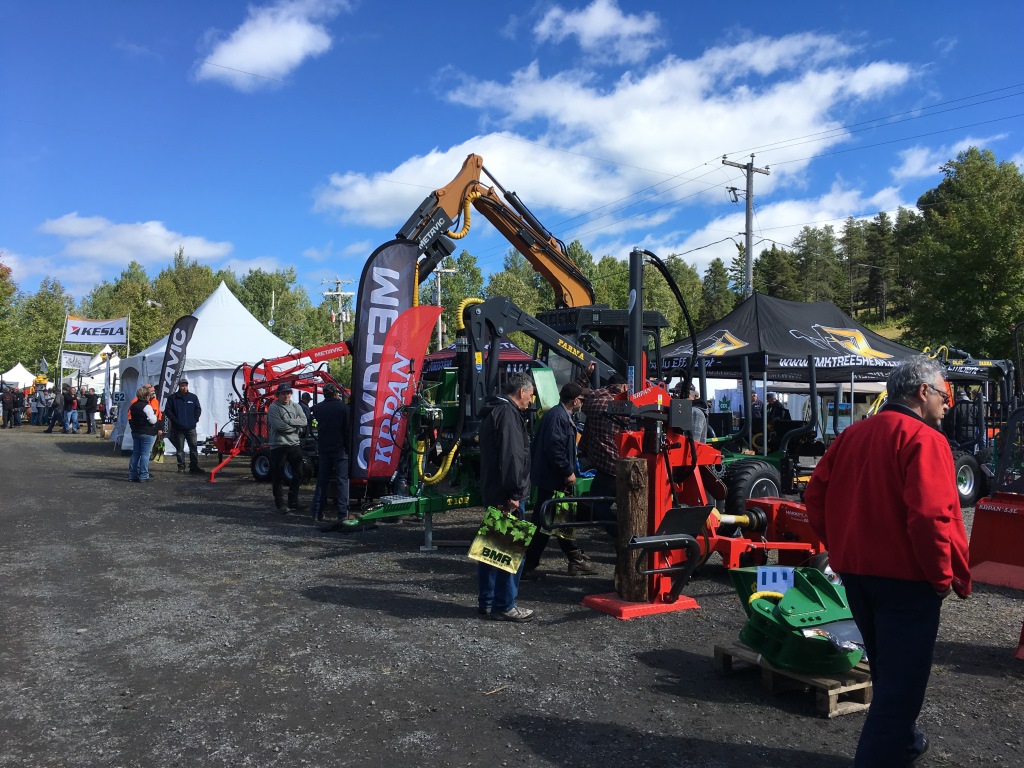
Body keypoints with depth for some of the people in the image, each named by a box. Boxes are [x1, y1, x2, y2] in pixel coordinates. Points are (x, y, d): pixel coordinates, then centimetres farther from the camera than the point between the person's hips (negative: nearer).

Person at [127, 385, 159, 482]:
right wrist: (154, 414, 0)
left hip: (135, 432, 8)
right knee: (145, 454, -5)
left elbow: (130, 419, 15)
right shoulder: (147, 406, -15)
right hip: (147, 433, -8)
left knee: (135, 453, 13)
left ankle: (132, 475, 16)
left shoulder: (133, 405, 9)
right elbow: (153, 420, -17)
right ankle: (143, 476, -5)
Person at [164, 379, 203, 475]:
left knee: (194, 447, 0)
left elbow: (198, 409, 12)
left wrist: (195, 419, 1)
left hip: (191, 427, 1)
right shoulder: (173, 398, 3)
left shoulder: (193, 397, 8)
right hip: (178, 428, -1)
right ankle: (181, 467, 10)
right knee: (180, 449, 4)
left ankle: (194, 467, 6)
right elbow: (167, 410, 3)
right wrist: (174, 420, -4)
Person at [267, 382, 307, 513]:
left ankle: (293, 502, 23)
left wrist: (288, 422, -14)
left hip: (294, 445, 5)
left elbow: (304, 421, -3)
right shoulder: (273, 408, -4)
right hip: (278, 445, -5)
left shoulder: (296, 406, 11)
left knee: (298, 475, 10)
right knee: (278, 476, 2)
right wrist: (296, 425, -8)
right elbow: (278, 425, -17)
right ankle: (279, 504, 12)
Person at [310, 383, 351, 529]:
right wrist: (349, 448, -2)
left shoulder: (318, 408, 5)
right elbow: (348, 430, -8)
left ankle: (316, 511, 17)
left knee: (322, 480, 15)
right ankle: (343, 514, -8)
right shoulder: (343, 407, -9)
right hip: (340, 449, -4)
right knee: (342, 481, -3)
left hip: (323, 448, 4)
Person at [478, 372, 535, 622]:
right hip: (506, 495, -11)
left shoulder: (492, 412, 19)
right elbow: (511, 457, -23)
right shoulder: (508, 414, -15)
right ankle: (504, 606, 2)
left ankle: (487, 602, 23)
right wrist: (515, 493, -23)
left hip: (492, 493, 11)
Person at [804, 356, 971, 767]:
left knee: (886, 668, 25)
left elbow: (816, 497, 8)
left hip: (855, 571, 8)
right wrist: (945, 577, -13)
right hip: (904, 577, -8)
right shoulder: (924, 439, -15)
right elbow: (931, 516, -25)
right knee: (902, 679, 3)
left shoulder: (852, 434, 8)